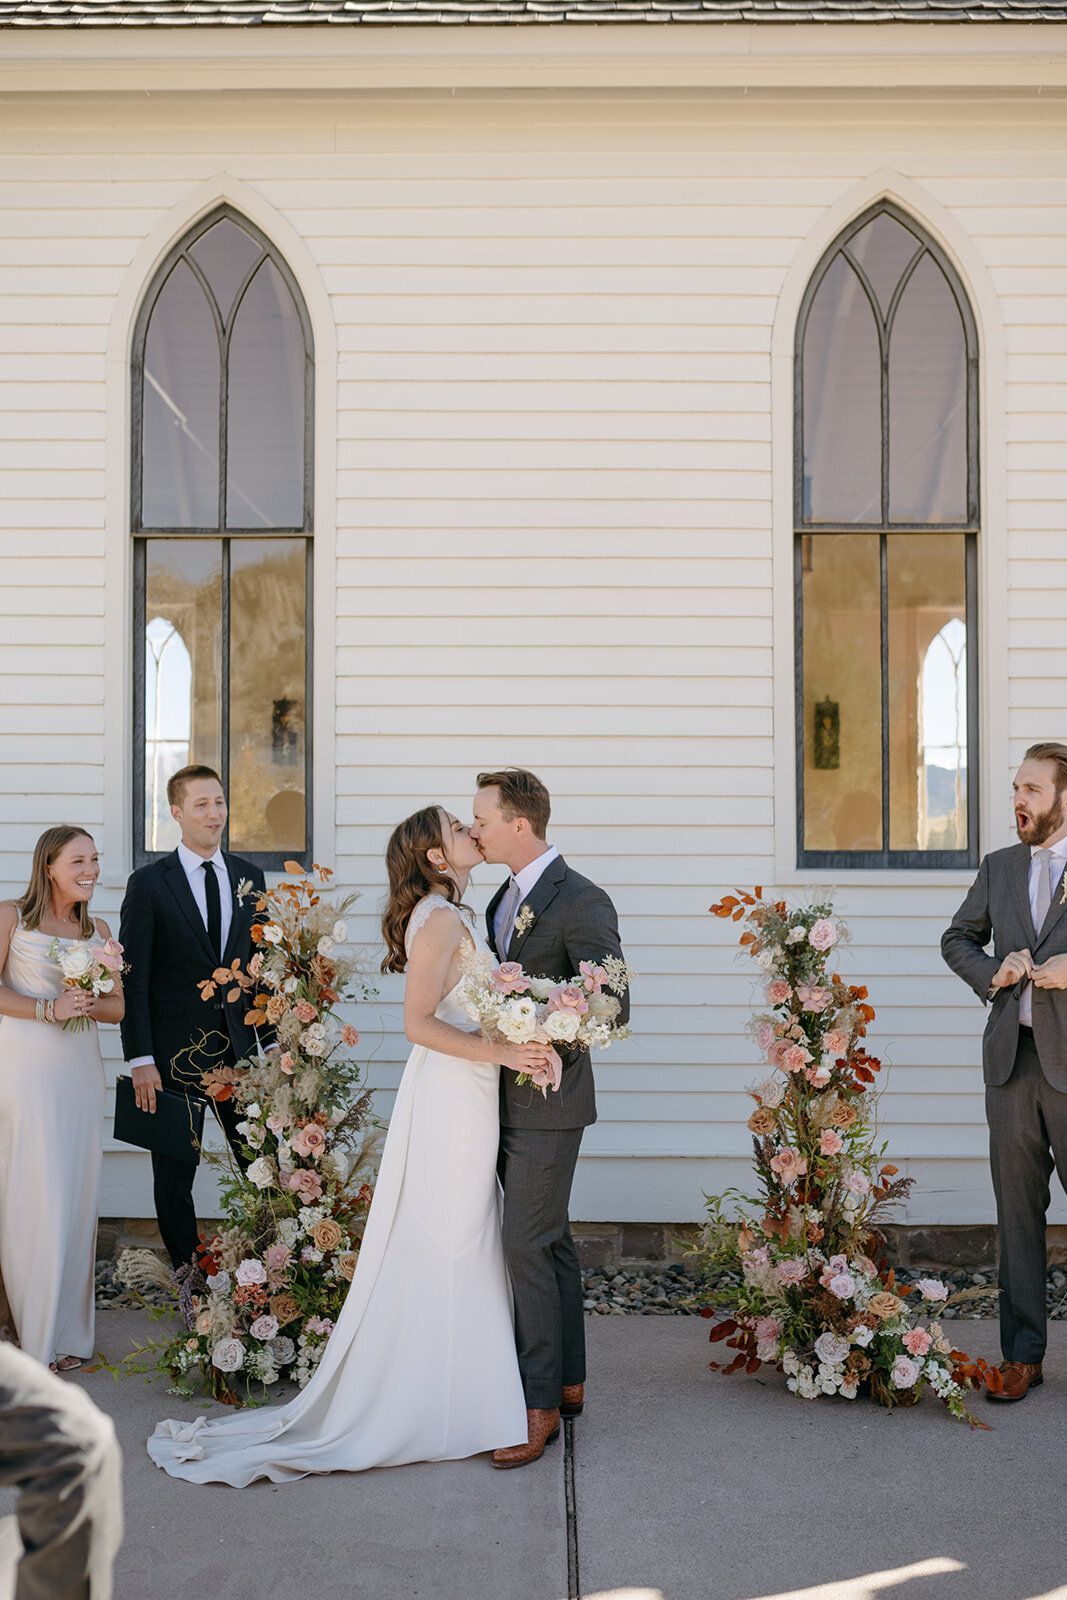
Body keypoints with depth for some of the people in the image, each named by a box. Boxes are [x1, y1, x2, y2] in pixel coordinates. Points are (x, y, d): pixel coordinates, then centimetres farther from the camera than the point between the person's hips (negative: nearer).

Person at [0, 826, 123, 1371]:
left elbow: (121, 1005, 11)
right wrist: (48, 1009, -18)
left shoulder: (98, 930, 12)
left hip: (80, 1070, 5)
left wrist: (88, 1005, -9)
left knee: (76, 1195, 6)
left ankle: (67, 1331, 17)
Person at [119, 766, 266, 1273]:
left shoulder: (249, 877, 8)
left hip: (239, 1046, 3)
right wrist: (139, 1059, -13)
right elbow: (133, 978, -7)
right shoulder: (148, 883, -4)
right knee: (175, 1171, 8)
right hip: (175, 1053, -3)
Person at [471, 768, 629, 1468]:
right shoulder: (508, 895, 12)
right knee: (551, 1239, 15)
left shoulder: (581, 902, -16)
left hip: (548, 1101, -9)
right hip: (512, 1099, 9)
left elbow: (613, 1007, -18)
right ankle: (568, 1381, 26)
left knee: (528, 1245, -7)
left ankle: (540, 1405, 3)